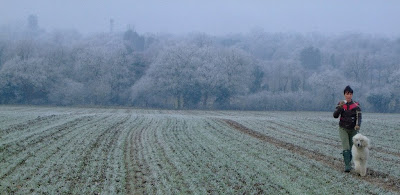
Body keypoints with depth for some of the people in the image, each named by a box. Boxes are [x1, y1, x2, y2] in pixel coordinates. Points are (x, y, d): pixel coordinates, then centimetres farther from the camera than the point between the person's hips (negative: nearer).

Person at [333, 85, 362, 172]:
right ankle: (347, 165, -18)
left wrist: (358, 125, -34)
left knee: (351, 147, 9)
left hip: (353, 129, 1)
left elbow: (359, 116, -14)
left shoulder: (356, 105, -5)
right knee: (345, 147, -14)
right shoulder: (340, 104, -1)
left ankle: (348, 163, 29)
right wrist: (340, 107, -26)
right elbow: (335, 115, -10)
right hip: (343, 129, -1)